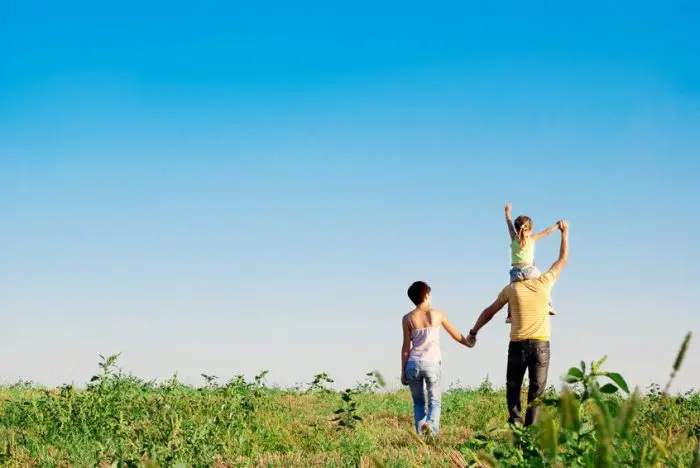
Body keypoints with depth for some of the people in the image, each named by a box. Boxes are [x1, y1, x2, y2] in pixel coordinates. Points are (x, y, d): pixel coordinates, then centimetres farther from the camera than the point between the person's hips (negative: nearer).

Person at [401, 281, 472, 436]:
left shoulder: (407, 319, 1)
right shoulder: (438, 315, 2)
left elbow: (406, 346, 0)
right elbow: (456, 334, 13)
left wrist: (403, 371, 4)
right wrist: (469, 342, 32)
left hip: (413, 364, 1)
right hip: (432, 364, -1)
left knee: (418, 402, 13)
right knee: (435, 400, 4)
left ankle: (420, 432, 4)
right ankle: (431, 423, -24)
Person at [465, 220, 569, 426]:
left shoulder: (511, 289, 5)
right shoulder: (544, 282, 4)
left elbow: (489, 311, 13)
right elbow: (562, 259, 18)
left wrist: (473, 332, 25)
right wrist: (564, 232, 29)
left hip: (518, 344, 0)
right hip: (541, 344, 0)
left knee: (513, 388, 15)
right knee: (536, 390, 3)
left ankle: (515, 420, -4)